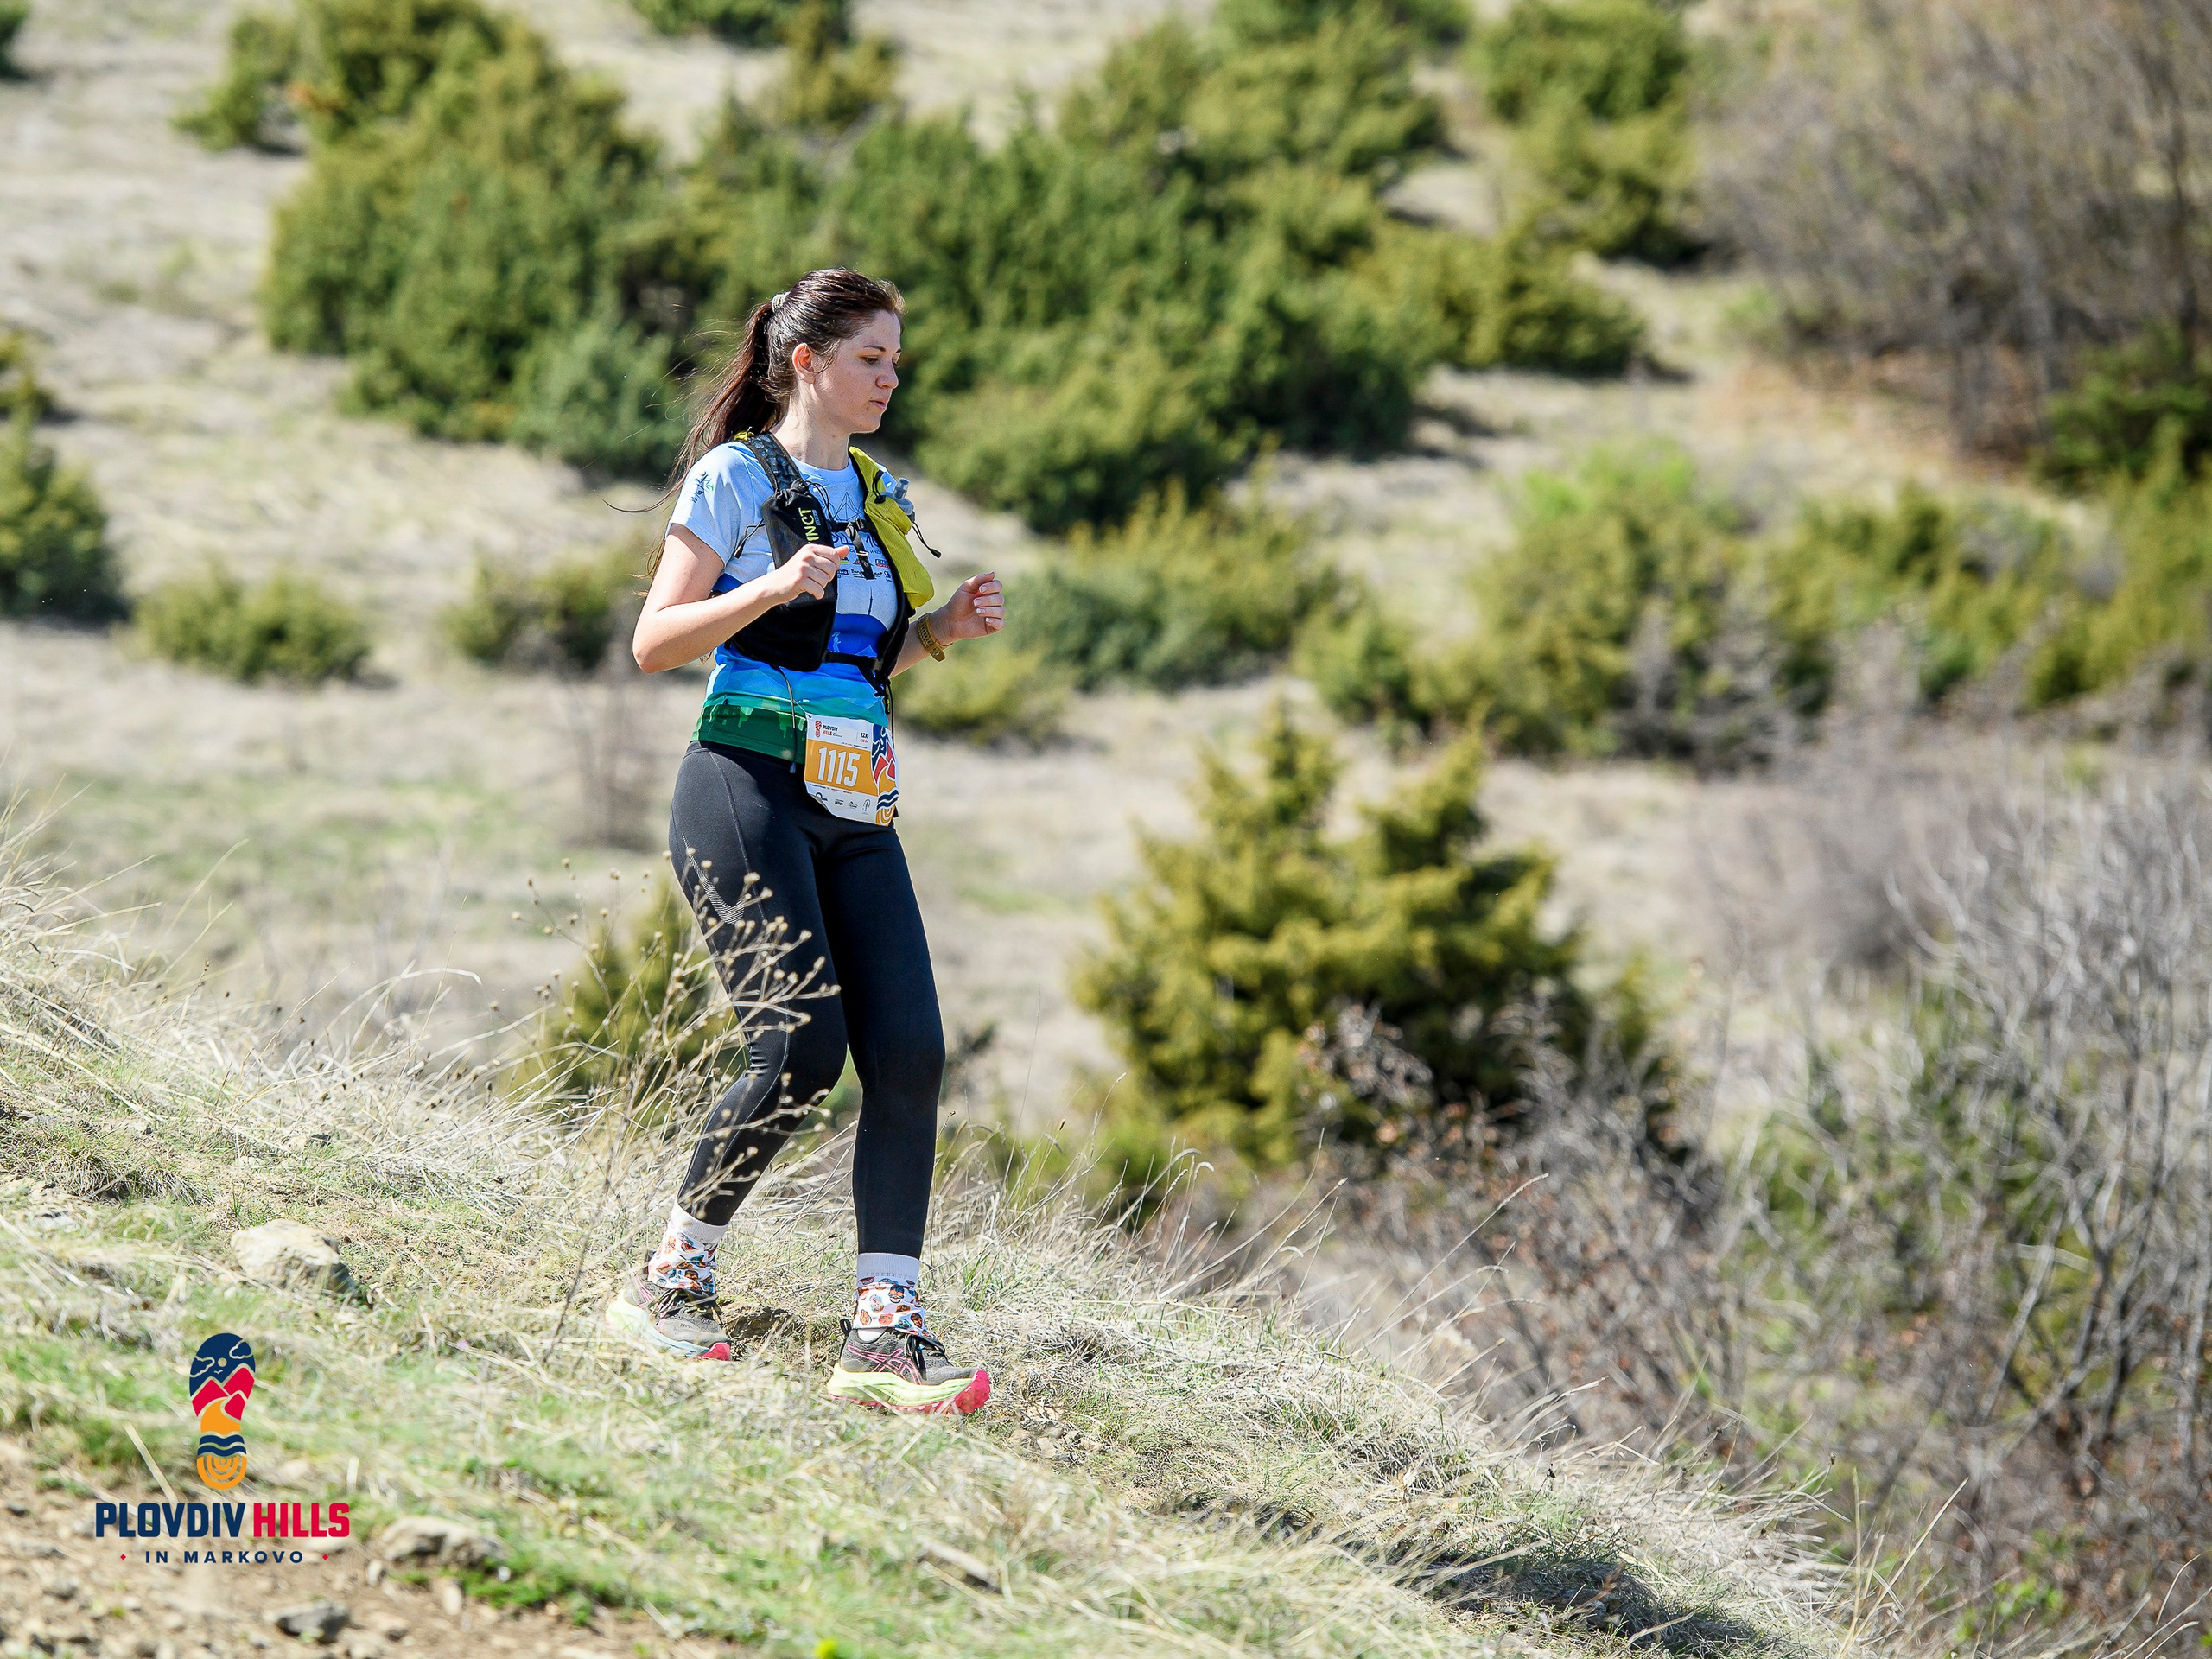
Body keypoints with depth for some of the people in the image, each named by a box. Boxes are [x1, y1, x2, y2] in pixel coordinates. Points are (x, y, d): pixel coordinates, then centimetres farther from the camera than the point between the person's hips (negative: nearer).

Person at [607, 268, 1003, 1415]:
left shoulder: (876, 495, 20)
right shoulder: (736, 476, 0)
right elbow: (656, 642, -5)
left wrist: (942, 629, 9)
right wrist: (772, 588, -19)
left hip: (854, 813, 7)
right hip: (748, 790, -7)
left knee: (908, 1052, -9)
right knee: (804, 1043, -16)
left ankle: (885, 1330, -10)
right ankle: (668, 1280, 0)